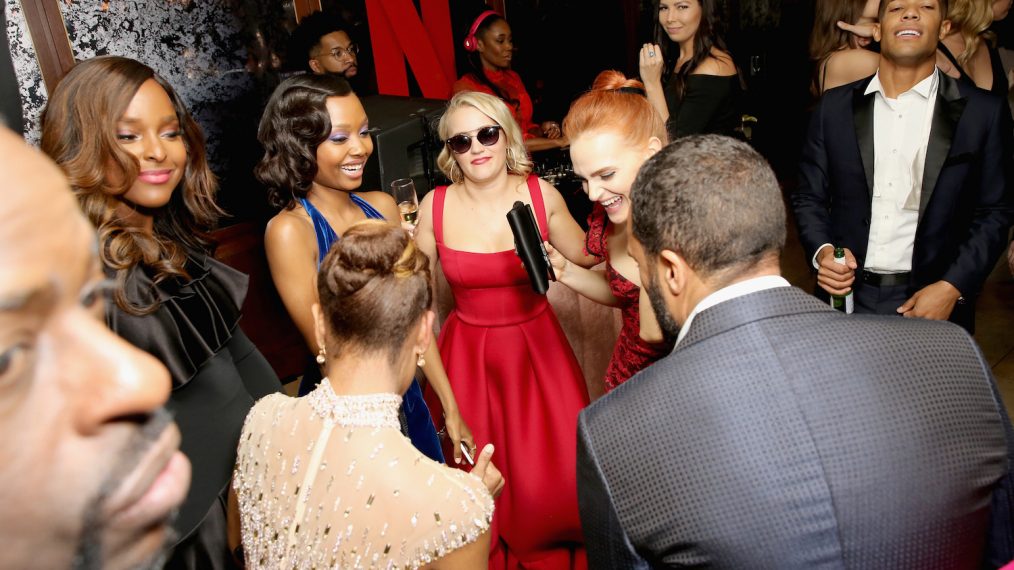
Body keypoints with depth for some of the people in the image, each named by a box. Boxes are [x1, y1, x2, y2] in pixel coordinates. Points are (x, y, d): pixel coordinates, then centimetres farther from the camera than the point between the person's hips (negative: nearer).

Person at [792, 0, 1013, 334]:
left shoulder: (985, 112, -1)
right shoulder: (835, 106, 4)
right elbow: (809, 197, 7)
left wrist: (952, 288, -10)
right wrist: (821, 251, -11)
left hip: (932, 300, -1)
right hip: (846, 294, 1)